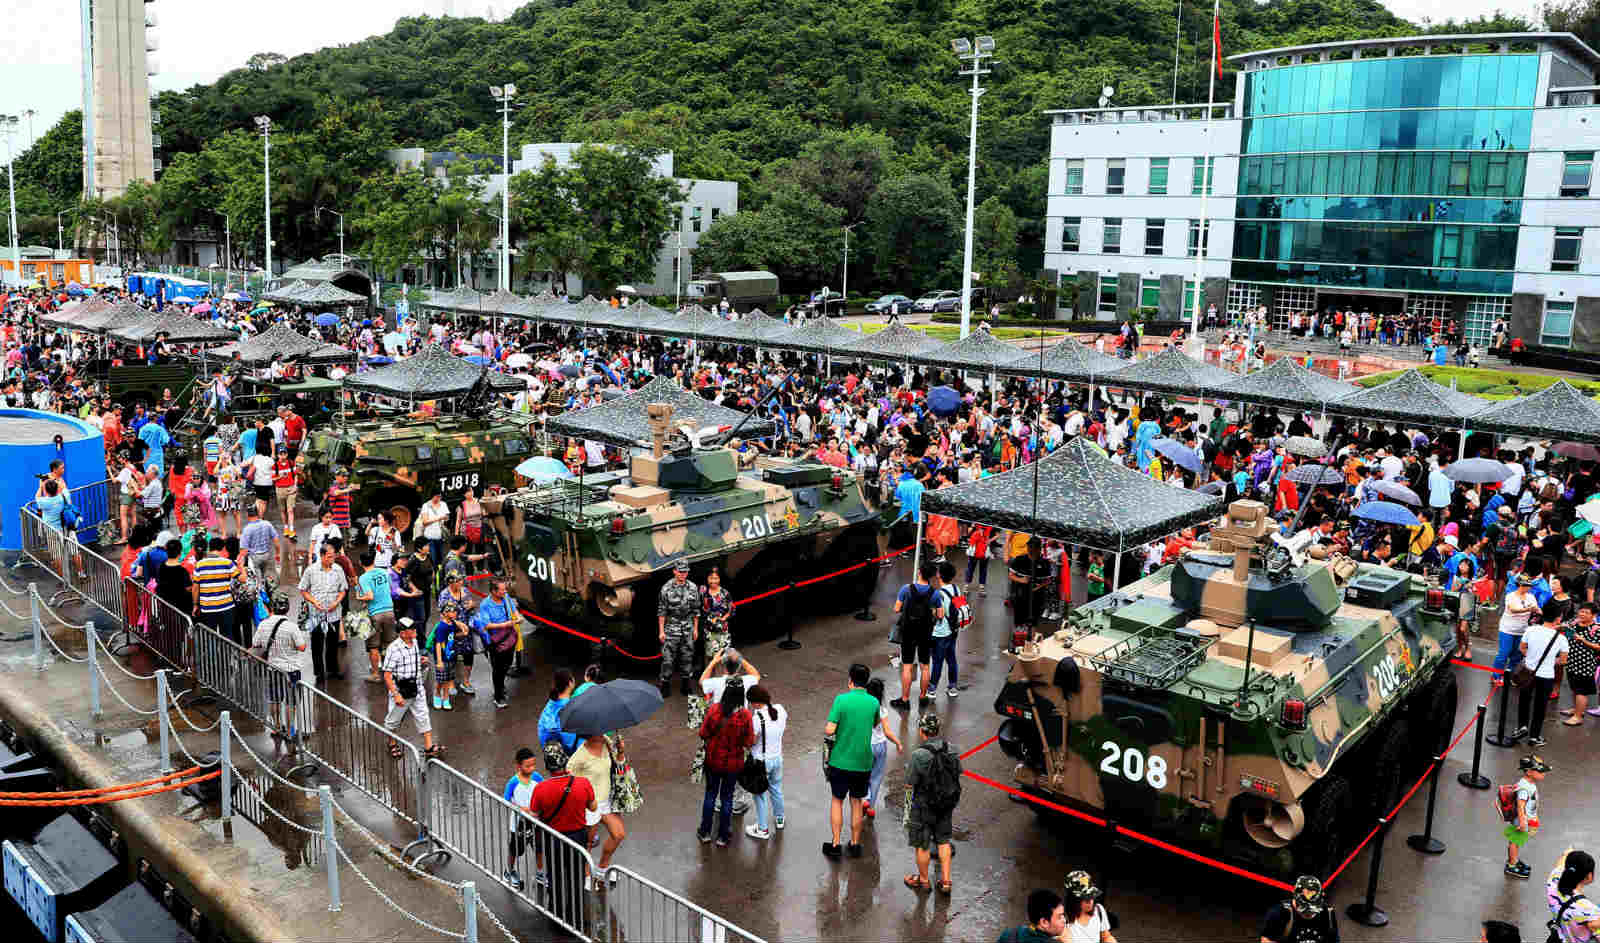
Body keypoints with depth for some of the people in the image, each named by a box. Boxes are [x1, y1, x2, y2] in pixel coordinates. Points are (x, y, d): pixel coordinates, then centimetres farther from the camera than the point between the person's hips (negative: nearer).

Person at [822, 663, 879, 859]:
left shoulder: (841, 699, -14)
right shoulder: (874, 702, -3)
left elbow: (829, 730, -18)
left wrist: (826, 732, 5)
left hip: (840, 760, -2)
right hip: (863, 762, 2)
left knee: (837, 800, 13)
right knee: (856, 802, 16)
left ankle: (835, 844, 13)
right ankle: (855, 845, 24)